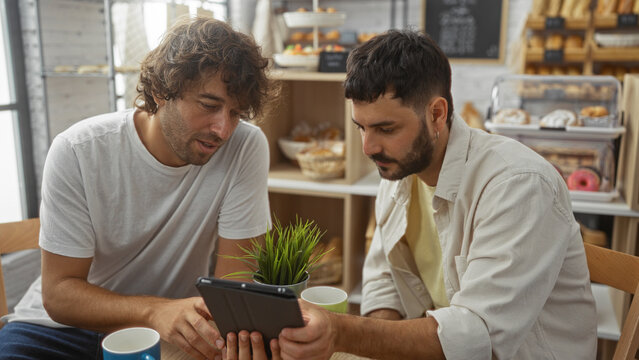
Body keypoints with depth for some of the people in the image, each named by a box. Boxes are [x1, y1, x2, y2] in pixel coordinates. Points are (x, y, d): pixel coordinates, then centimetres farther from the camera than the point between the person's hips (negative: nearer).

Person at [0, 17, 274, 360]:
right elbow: (59, 293, -16)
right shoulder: (77, 152, -18)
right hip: (67, 325, -1)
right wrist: (155, 311, -34)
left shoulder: (247, 147, -18)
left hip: (180, 329, 2)